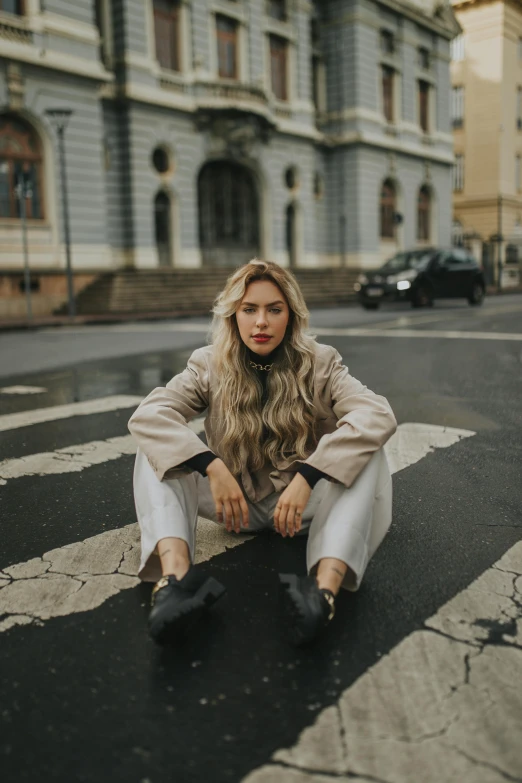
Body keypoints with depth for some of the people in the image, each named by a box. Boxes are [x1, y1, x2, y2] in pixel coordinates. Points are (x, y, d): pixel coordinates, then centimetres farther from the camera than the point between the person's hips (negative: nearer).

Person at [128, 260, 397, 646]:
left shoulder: (319, 363, -8)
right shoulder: (210, 367, -5)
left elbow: (379, 415, -26)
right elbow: (147, 414, -21)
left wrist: (306, 477, -37)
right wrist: (213, 468, -36)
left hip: (303, 499, -1)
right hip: (238, 502, 1)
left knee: (367, 454, -27)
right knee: (156, 449, -19)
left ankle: (325, 589, -47)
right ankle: (174, 577, -42)